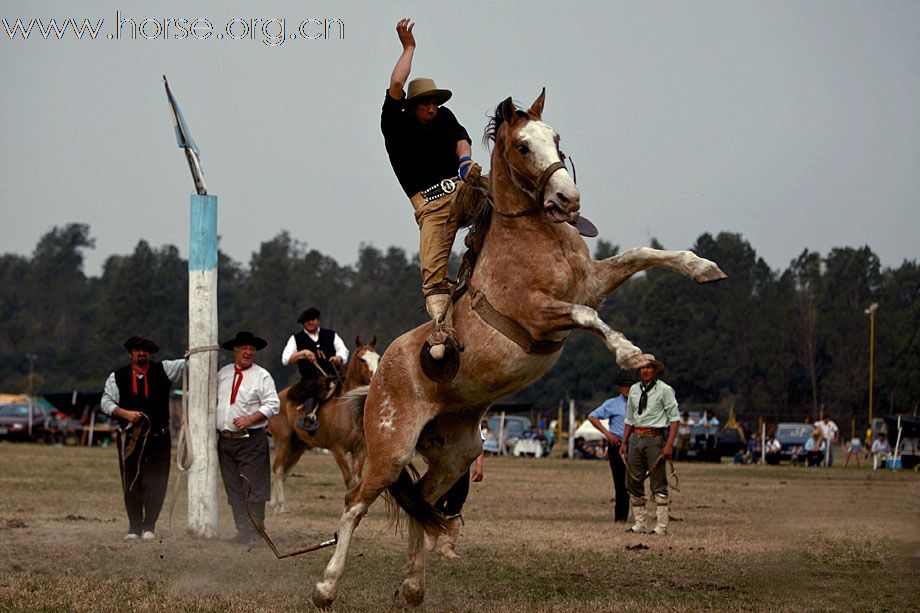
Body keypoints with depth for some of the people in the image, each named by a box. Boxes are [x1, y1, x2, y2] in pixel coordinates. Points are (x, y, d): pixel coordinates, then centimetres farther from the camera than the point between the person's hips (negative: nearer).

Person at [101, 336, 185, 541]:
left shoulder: (163, 370, 7)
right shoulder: (117, 377, 8)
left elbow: (188, 363, 0)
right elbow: (106, 402, 5)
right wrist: (125, 413, -10)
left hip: (158, 437, 0)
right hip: (130, 437, 0)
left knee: (156, 484, -3)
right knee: (131, 483, 2)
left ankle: (149, 526, 5)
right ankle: (134, 527, 10)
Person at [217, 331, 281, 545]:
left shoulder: (262, 376, -1)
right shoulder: (222, 374, 13)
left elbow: (272, 405, -7)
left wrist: (250, 419, -18)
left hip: (251, 441, -5)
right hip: (225, 440, 5)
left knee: (253, 488, -8)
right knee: (233, 489, 7)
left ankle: (255, 533, -6)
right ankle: (243, 531, 11)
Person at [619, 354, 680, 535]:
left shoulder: (664, 390, -4)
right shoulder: (634, 390, 13)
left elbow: (674, 418, -7)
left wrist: (669, 444, -16)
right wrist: (624, 443, 12)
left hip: (655, 439, -6)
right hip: (636, 438, 6)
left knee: (658, 484, -5)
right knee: (633, 482, 7)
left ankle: (661, 525, -2)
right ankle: (640, 523, 16)